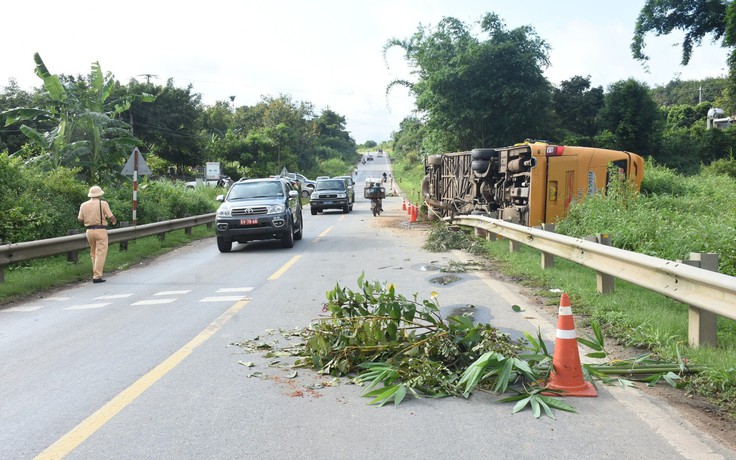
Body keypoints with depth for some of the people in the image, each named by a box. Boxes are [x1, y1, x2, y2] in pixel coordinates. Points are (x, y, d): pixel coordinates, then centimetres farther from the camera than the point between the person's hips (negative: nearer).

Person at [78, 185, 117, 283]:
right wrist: (114, 221, 14)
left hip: (89, 231, 5)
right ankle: (97, 276, -8)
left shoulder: (84, 205, 6)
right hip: (100, 230, -5)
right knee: (100, 254, -3)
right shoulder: (103, 203, -7)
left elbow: (80, 219, 7)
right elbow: (111, 217, -8)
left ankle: (95, 273, 22)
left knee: (93, 253, 18)